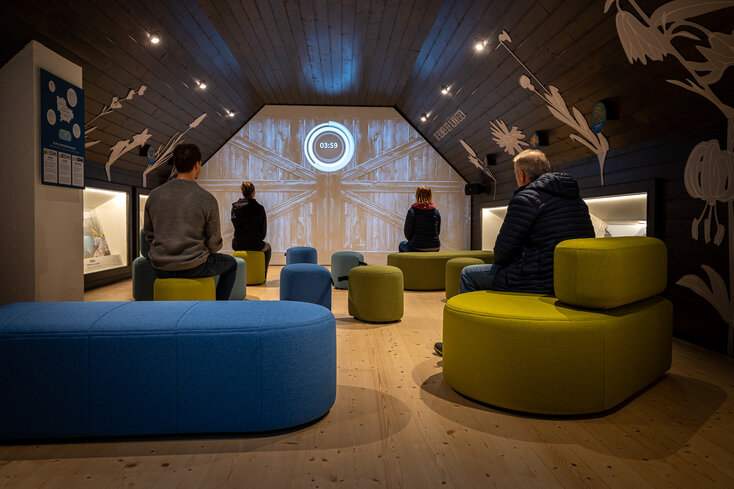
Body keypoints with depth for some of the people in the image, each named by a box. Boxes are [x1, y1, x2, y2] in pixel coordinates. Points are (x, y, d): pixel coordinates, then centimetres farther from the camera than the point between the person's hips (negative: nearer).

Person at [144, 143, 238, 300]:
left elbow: (149, 235, 9)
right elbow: (214, 244, -7)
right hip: (193, 268, -5)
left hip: (160, 269, 5)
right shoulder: (207, 199, -14)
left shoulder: (154, 195, -1)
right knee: (231, 264, 24)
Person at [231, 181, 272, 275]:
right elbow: (263, 230, -7)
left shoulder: (234, 207, -2)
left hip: (237, 245, 4)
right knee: (267, 247, 31)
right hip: (255, 245, -3)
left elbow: (235, 226, 8)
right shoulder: (259, 208, -13)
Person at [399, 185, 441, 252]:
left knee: (401, 245, 28)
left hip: (417, 248, -4)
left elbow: (408, 232, -7)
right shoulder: (436, 211, 1)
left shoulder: (412, 211, -11)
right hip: (435, 249, 4)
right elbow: (438, 231, 9)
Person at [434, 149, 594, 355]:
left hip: (541, 281, -9)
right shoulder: (576, 198, 15)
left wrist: (500, 262, 12)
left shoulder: (527, 198, -11)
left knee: (469, 274, 8)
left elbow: (503, 250, -14)